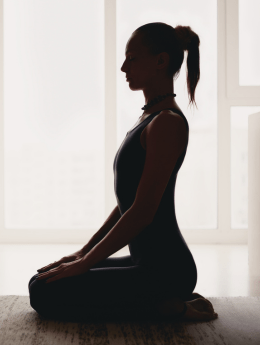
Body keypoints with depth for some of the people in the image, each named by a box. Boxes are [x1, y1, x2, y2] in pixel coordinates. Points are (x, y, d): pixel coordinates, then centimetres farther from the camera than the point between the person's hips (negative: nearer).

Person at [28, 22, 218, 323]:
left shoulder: (168, 123, -17)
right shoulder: (150, 118, 14)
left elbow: (142, 211, -22)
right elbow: (127, 202, 16)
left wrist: (85, 262, -14)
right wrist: (85, 252, 13)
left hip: (164, 269, -10)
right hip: (148, 262, 10)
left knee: (44, 293, -13)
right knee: (42, 280, 15)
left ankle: (169, 307, -6)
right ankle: (168, 301, 10)